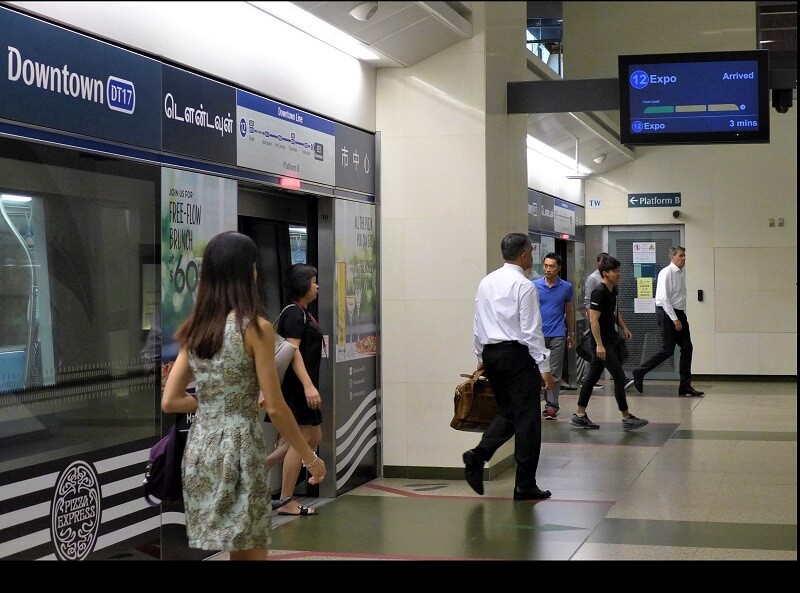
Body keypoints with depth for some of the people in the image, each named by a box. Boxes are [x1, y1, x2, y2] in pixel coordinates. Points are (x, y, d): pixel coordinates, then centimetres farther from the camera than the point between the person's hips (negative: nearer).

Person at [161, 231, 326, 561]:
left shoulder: (195, 329, 6)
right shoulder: (255, 327, -11)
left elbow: (170, 402, 7)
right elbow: (275, 408, -11)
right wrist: (310, 457, -1)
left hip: (199, 448, 6)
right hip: (238, 447, -6)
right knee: (250, 551, 4)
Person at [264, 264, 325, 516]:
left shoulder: (303, 313, 17)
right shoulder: (294, 313, -13)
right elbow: (293, 351, -21)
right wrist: (308, 385, -28)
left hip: (302, 386, 10)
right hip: (296, 384, -10)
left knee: (314, 439, 13)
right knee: (301, 440, -5)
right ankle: (286, 501, 2)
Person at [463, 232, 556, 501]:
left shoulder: (486, 282, 10)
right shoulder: (524, 286, -12)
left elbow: (478, 325, 15)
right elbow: (531, 330, -15)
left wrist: (481, 357, 24)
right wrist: (544, 368, -12)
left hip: (491, 354, 7)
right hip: (518, 355, -7)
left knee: (507, 412, 18)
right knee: (527, 418, 0)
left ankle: (478, 455, -5)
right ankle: (525, 486, 4)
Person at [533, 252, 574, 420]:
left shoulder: (566, 287, 3)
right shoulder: (534, 286, 0)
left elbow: (569, 310, 14)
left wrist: (571, 334, 17)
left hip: (557, 335, 0)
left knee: (554, 373, -1)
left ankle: (551, 406, 3)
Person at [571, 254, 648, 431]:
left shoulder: (612, 290, 11)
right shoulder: (599, 293, -18)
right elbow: (593, 319, -22)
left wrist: (624, 328, 17)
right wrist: (599, 344, -24)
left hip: (610, 340, 10)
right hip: (602, 342, -10)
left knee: (593, 377, 12)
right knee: (619, 378, -6)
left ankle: (579, 415, 17)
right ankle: (627, 418, 0)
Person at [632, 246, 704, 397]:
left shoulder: (681, 274, 12)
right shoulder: (666, 273, -13)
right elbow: (664, 298, -19)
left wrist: (682, 317, 12)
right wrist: (674, 319, -20)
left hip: (679, 313, 8)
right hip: (667, 313, -8)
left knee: (687, 348, 3)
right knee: (667, 350, -7)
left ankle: (685, 386, 7)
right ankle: (640, 372, 8)